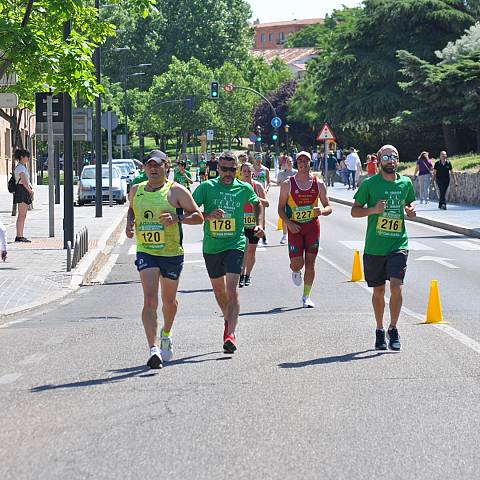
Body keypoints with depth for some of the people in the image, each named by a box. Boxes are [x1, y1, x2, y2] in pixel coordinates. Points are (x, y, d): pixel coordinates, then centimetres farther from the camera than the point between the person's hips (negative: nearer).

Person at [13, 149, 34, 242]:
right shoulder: (20, 167, -11)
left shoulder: (23, 167, 20)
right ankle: (18, 236, -12)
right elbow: (24, 181, -17)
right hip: (21, 190, -10)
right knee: (21, 215, -11)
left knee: (23, 216, 9)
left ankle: (21, 236, 11)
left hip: (26, 191, 10)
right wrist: (31, 191, -11)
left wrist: (31, 188, 5)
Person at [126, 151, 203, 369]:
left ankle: (166, 335, 46)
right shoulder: (136, 191, 6)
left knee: (169, 300, 16)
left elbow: (198, 216, -6)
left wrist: (177, 217, -22)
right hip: (145, 252, 1)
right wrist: (130, 223, 6)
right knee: (150, 300, -16)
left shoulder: (176, 191, -6)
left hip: (172, 253, -1)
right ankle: (153, 349, -22)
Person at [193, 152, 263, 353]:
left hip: (235, 244, -2)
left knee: (232, 289, -16)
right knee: (219, 290, 16)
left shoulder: (244, 189, 3)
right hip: (211, 246, 2)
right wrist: (208, 216, -23)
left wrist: (259, 224, 11)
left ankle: (231, 333, -20)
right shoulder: (206, 187, -2)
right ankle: (229, 320, 41)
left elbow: (257, 204, 24)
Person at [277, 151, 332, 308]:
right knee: (297, 263, -8)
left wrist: (322, 211, -18)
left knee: (310, 262, 1)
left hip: (313, 225, 1)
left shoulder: (318, 184, 1)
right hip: (295, 227, -1)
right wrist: (288, 223, -14)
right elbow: (281, 208, 1)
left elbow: (328, 207, 5)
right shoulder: (287, 184, -3)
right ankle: (295, 271, 31)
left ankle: (306, 297, 12)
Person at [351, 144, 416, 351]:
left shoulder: (406, 183, 6)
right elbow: (354, 211, 1)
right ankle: (379, 330, 27)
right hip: (374, 246, -1)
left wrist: (410, 210, 0)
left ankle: (393, 329, 2)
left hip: (399, 244, 1)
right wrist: (373, 209, -17)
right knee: (378, 290, 9)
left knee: (396, 285, -14)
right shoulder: (369, 184, -3)